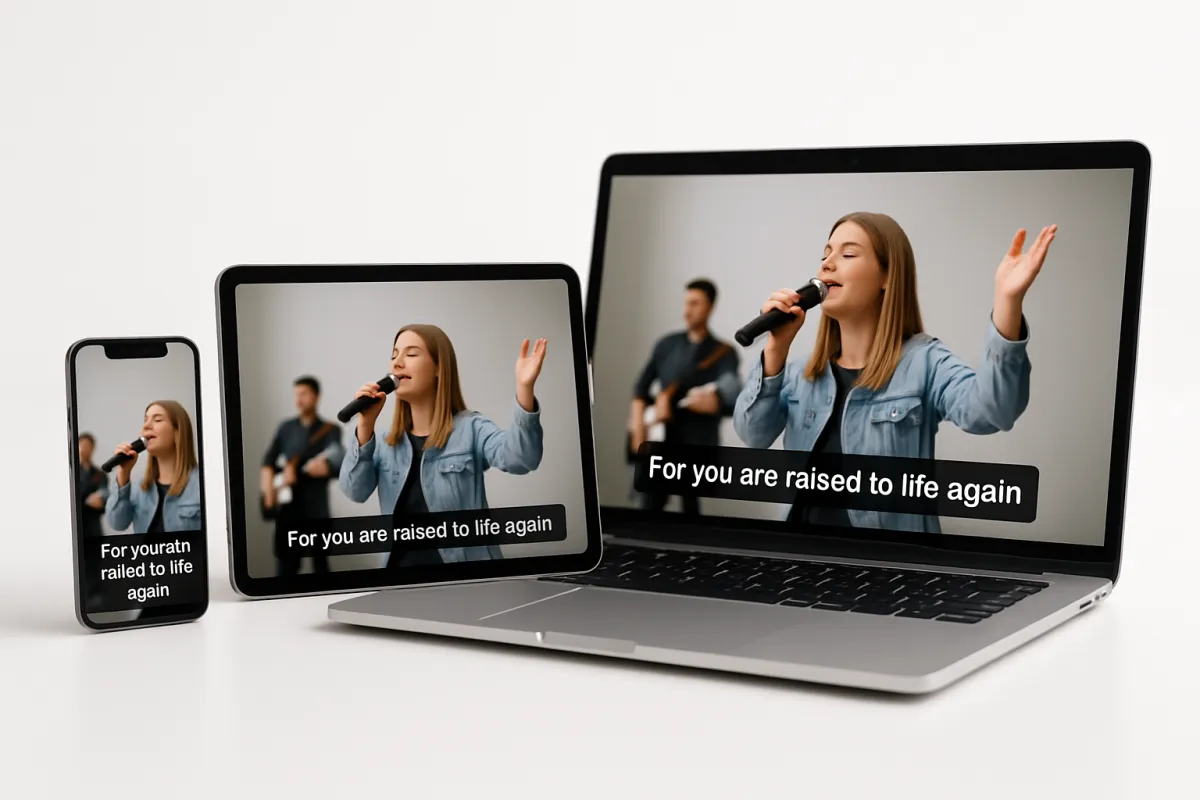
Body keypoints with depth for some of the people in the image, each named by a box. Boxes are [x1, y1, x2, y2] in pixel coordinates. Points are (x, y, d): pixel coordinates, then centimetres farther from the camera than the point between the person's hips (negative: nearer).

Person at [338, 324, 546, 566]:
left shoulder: (471, 428, -5)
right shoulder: (385, 440, 8)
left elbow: (519, 459, -23)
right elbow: (355, 491, -5)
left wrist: (524, 388, -37)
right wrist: (366, 424, -17)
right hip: (400, 566, 4)